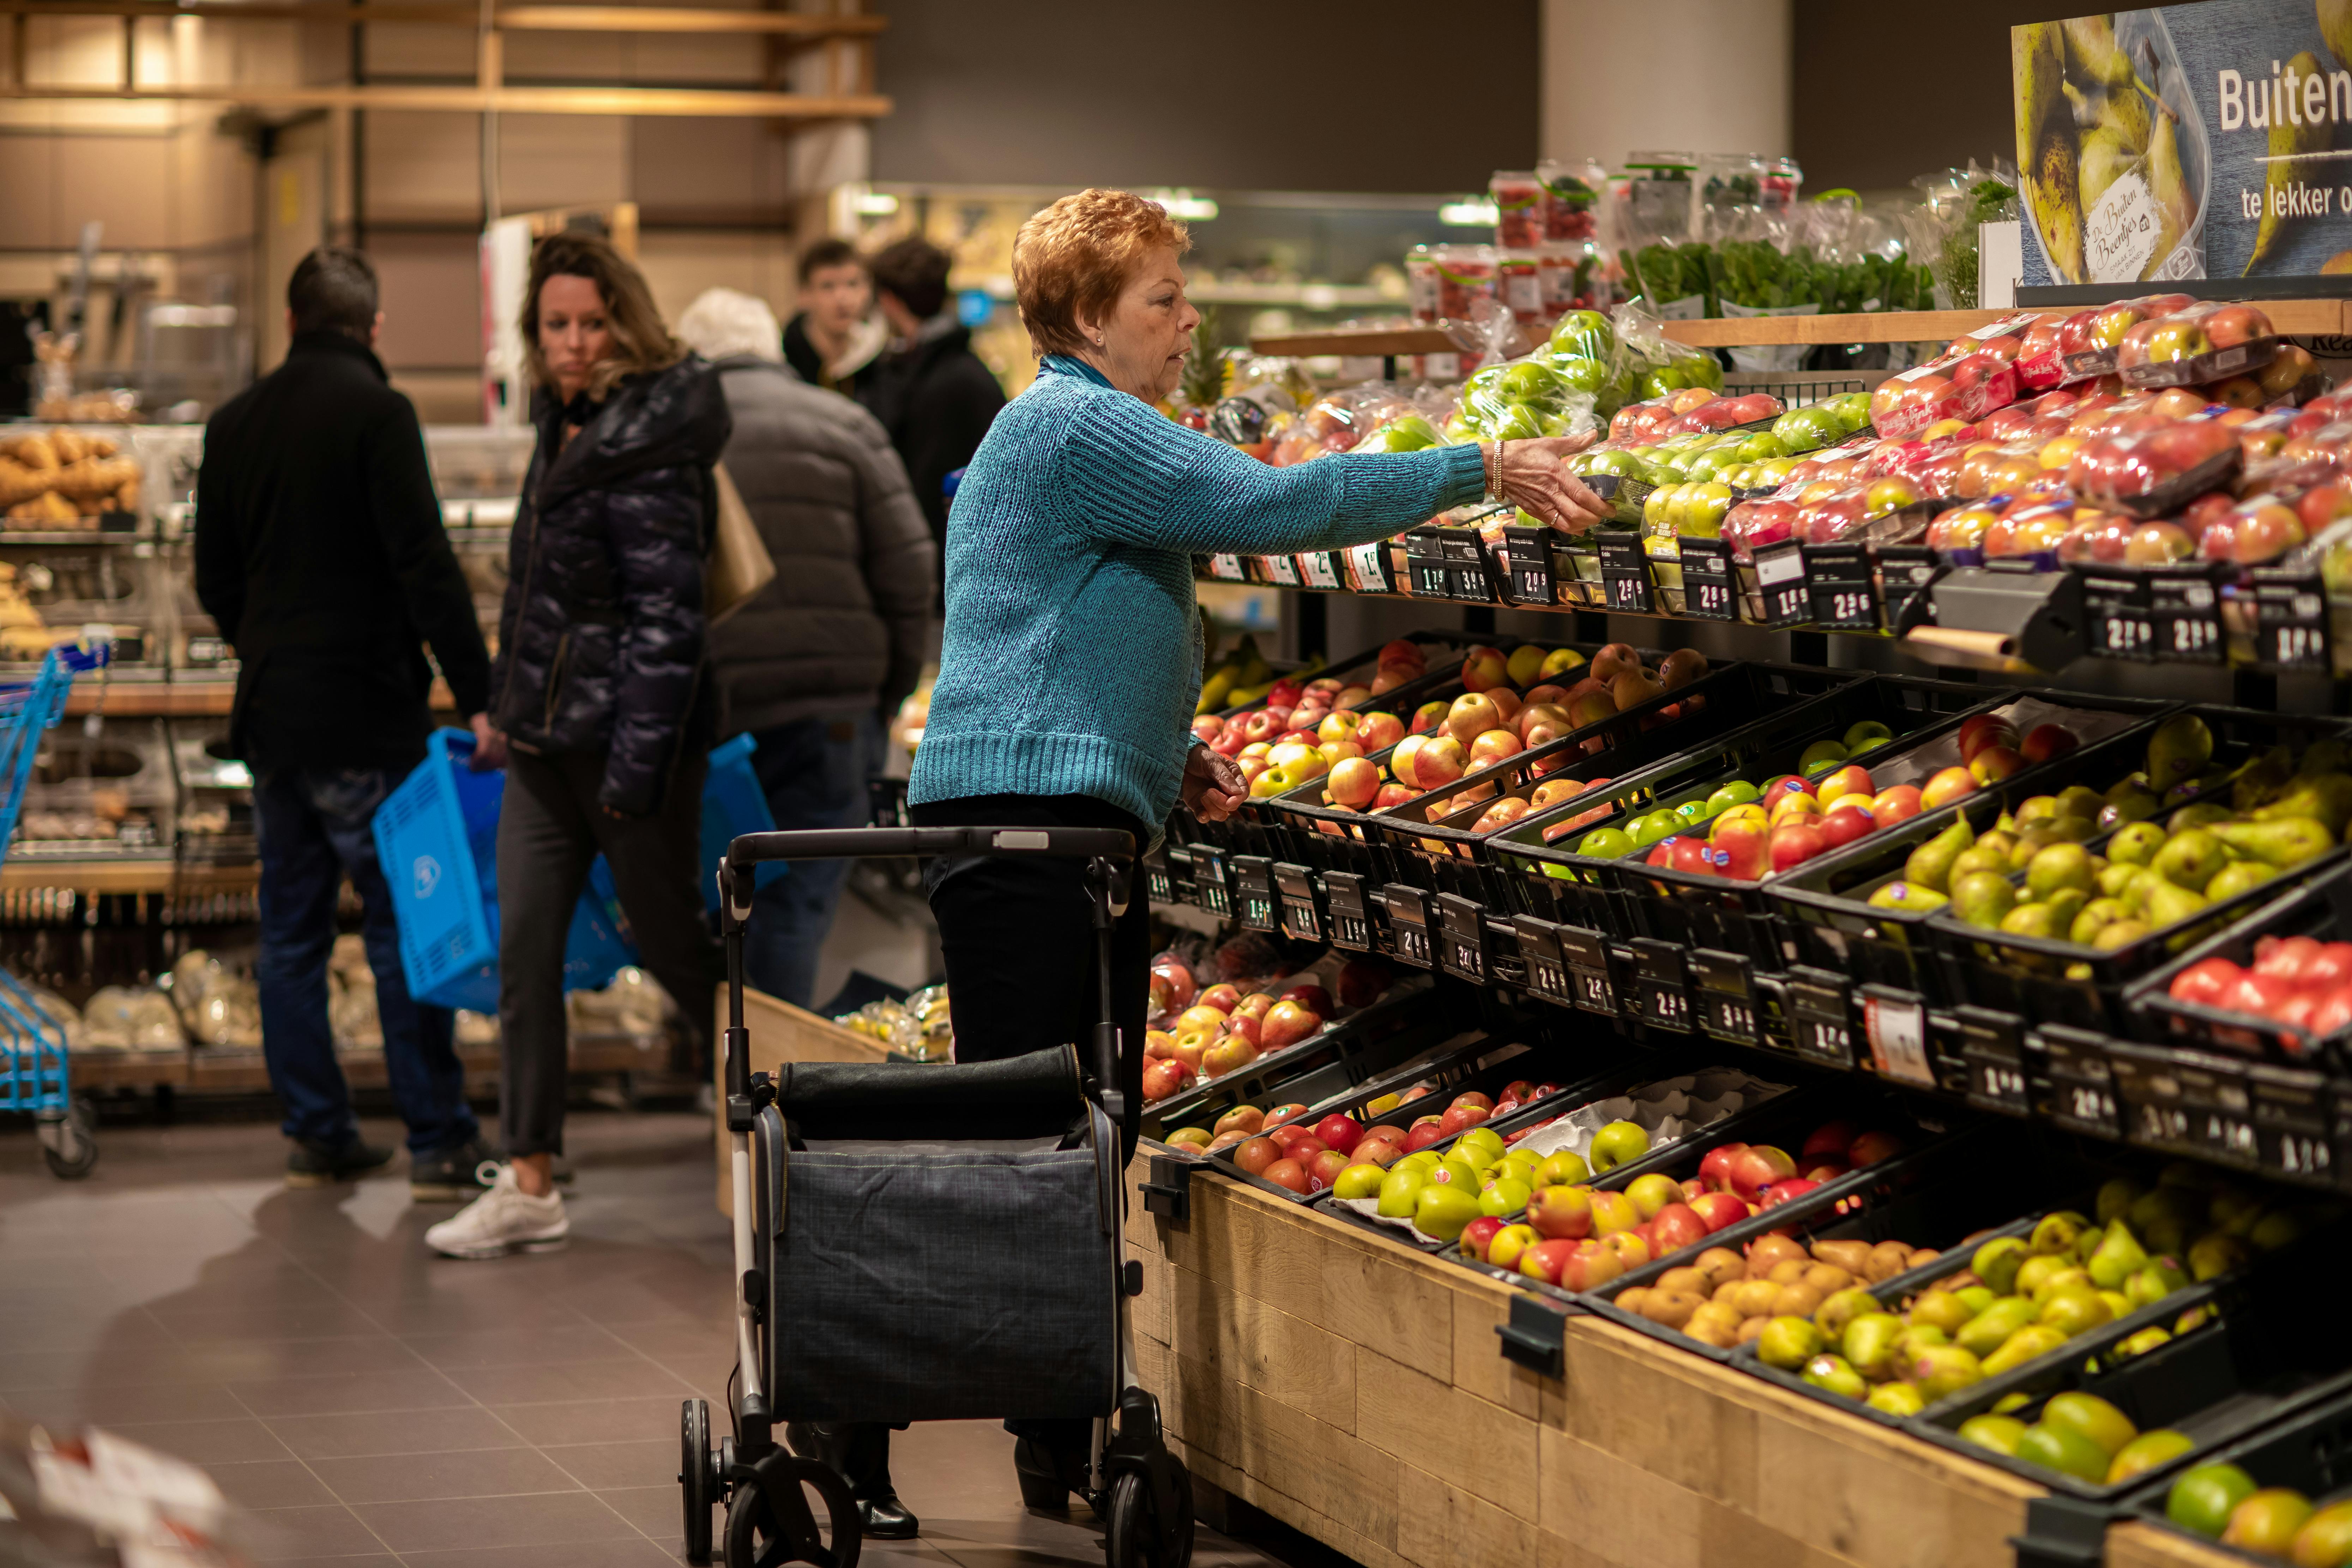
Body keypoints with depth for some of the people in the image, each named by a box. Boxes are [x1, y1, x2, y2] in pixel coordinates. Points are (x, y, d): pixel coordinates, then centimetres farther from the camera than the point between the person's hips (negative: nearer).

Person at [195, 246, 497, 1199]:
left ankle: (317, 1136, 13)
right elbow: (425, 564, -17)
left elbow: (215, 584, 16)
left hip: (270, 716, 6)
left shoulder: (234, 424, 10)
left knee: (292, 931, 11)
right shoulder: (374, 412, -10)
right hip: (365, 715, -6)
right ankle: (439, 1145, -3)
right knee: (404, 926, -3)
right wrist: (476, 694, -17)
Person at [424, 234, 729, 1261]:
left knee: (669, 944, 4)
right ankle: (529, 1186, 7)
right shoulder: (565, 427, 11)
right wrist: (507, 703, 20)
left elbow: (665, 618, -20)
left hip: (628, 735, -8)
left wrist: (636, 765, -23)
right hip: (546, 737, 8)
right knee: (524, 952, 4)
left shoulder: (650, 450, -16)